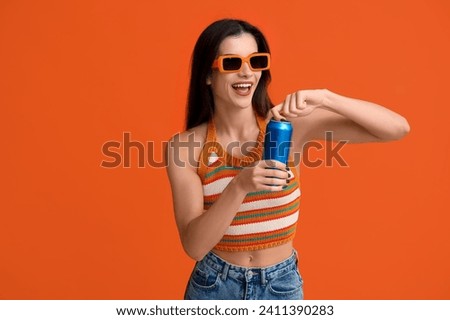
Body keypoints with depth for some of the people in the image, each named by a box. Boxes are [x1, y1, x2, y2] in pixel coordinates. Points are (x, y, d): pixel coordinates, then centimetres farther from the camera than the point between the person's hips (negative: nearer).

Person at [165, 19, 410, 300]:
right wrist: (239, 186, -35)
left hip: (282, 284, 1)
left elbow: (398, 128, -17)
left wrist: (324, 98, -30)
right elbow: (194, 246, -20)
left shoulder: (290, 125, -13)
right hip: (213, 285, 0)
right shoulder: (185, 146, -14)